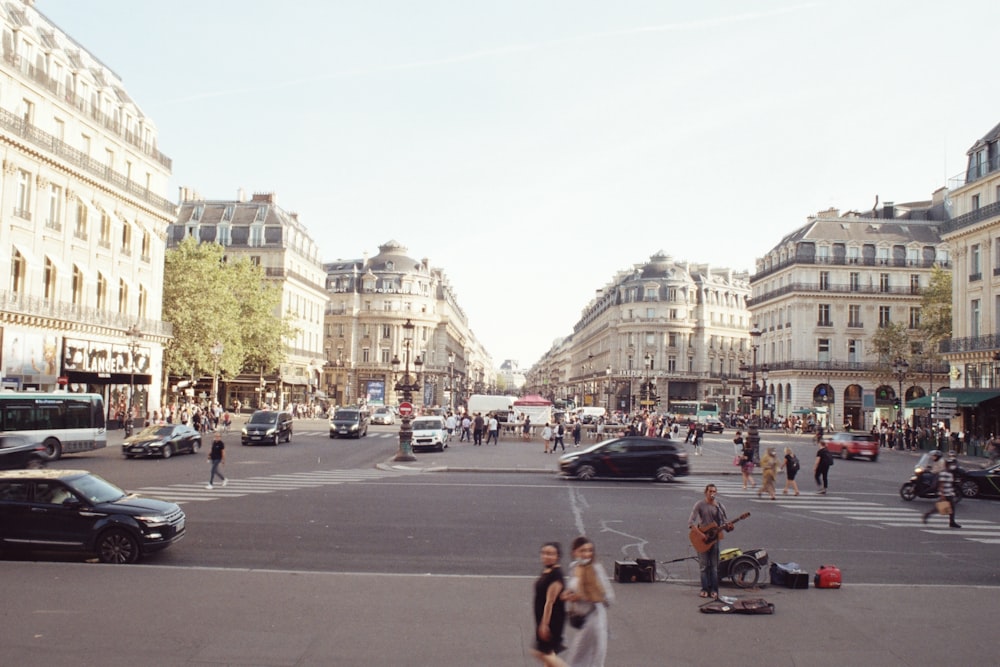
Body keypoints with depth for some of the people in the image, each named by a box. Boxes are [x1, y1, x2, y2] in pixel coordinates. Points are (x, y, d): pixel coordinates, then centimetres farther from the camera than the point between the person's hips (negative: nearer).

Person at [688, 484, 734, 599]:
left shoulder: (719, 506, 3)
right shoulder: (699, 505, -6)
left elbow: (724, 521, 7)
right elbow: (691, 522, -10)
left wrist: (728, 526, -16)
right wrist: (700, 534, -20)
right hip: (702, 539, -2)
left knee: (714, 566, 4)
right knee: (704, 565, 1)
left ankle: (714, 590, 8)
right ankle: (705, 589, 7)